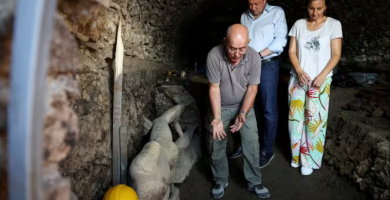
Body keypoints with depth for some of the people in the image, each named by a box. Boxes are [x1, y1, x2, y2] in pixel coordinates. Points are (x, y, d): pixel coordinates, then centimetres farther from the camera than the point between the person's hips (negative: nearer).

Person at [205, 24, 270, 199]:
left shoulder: (254, 57, -22)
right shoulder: (214, 56, -27)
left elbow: (252, 88, -14)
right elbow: (214, 88, -21)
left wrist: (242, 113, -24)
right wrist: (217, 118, -27)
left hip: (244, 106, 1)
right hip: (220, 107, -1)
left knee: (252, 145, 1)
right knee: (216, 146, 7)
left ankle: (254, 182, 23)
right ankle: (221, 181, 30)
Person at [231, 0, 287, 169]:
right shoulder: (245, 16, 14)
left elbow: (280, 40, -8)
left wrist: (259, 54, -16)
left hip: (267, 65, -5)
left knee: (269, 110, 0)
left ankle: (267, 150, 13)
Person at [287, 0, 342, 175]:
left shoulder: (333, 24, -1)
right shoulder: (299, 24, 5)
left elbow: (336, 54, -4)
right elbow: (292, 51, 3)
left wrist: (322, 75, -14)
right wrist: (299, 71, -12)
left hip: (320, 80, -2)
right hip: (298, 78, 2)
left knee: (314, 120, 0)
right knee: (296, 117, 5)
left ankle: (309, 160, 12)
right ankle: (297, 155, 21)